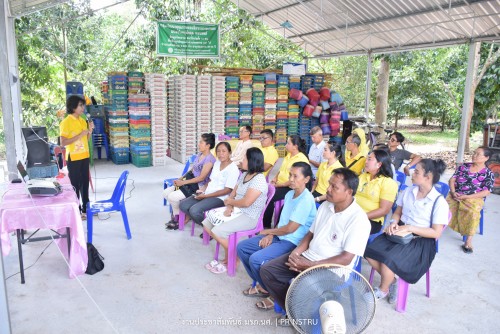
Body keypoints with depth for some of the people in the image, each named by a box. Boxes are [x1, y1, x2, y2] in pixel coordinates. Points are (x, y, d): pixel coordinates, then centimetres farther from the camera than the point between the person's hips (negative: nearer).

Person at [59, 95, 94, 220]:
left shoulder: (83, 120, 9)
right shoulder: (65, 122, -13)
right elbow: (63, 143, -19)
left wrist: (90, 131, -2)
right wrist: (80, 135, -21)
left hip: (84, 157, 7)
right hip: (73, 158, -7)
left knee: (85, 183, 14)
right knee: (75, 185, 2)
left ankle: (85, 208, 25)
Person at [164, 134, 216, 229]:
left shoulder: (209, 159, -18)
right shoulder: (199, 155, 10)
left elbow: (201, 178, -20)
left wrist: (183, 182, -17)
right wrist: (181, 178, 1)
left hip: (199, 187, -9)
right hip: (191, 181, 9)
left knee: (172, 196, -19)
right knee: (166, 192, 0)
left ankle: (177, 220, 5)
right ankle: (176, 213, 16)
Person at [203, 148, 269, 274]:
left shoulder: (259, 179, -21)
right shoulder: (244, 175, 10)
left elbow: (246, 202, -28)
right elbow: (233, 193, 12)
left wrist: (229, 202, -10)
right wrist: (229, 207, -9)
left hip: (249, 217, -10)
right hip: (236, 211, 10)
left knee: (217, 231, -23)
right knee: (206, 223, 6)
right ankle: (228, 252, 13)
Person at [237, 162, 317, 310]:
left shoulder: (306, 200, -19)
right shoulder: (289, 194, 9)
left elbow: (290, 228, -21)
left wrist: (267, 231, -7)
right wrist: (270, 235, -2)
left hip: (293, 243, -10)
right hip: (278, 237, 10)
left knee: (256, 259, -26)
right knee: (242, 247, 5)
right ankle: (262, 285, 16)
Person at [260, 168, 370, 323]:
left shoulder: (358, 219, -18)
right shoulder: (325, 206, 6)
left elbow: (346, 259, -20)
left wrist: (310, 265, -22)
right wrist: (296, 252, -5)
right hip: (307, 258, 8)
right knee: (266, 270, -3)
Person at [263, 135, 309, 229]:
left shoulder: (301, 159, -15)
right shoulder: (288, 156, 12)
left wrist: (279, 184, -18)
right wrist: (275, 178, 3)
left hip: (289, 188, -8)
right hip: (279, 184, 8)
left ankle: (267, 226, -10)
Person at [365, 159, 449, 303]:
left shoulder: (439, 202, -12)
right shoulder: (408, 191, 4)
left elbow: (436, 233, -13)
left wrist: (410, 228, -22)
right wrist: (393, 223, -9)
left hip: (421, 241, -5)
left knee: (388, 259, -28)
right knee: (370, 252, -17)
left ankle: (383, 290, 4)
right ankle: (392, 281, 8)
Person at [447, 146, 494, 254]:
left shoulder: (488, 174, 2)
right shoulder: (463, 166, 12)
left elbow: (486, 192, -6)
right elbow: (452, 179, 10)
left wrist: (467, 197, -15)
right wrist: (453, 192, -9)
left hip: (474, 199, -3)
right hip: (456, 196, 3)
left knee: (472, 212, -35)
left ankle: (468, 241, -24)